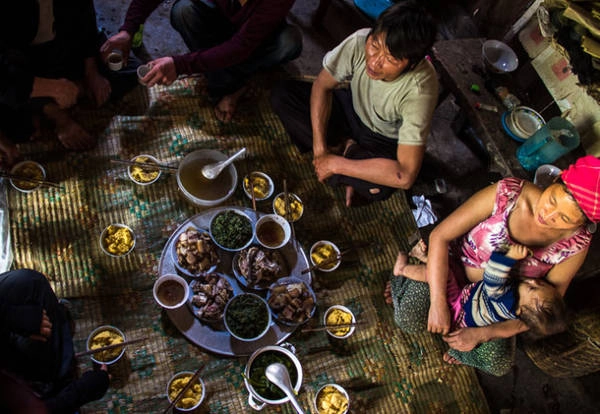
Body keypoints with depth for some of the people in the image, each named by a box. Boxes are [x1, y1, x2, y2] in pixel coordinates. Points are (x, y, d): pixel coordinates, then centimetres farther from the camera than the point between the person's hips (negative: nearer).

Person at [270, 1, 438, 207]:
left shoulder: (419, 89, -36)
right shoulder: (360, 41, -28)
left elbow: (405, 176, -38)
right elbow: (322, 86, -11)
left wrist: (335, 164, -32)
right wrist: (319, 148, -21)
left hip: (385, 142, -4)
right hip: (353, 110, 4)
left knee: (379, 188, -37)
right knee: (282, 94, -16)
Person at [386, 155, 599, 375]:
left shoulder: (576, 246, -20)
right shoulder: (507, 193, -28)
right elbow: (440, 236, -25)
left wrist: (481, 334, -21)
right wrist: (438, 303, -29)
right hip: (454, 263, -2)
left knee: (498, 365, -15)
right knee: (409, 320, -21)